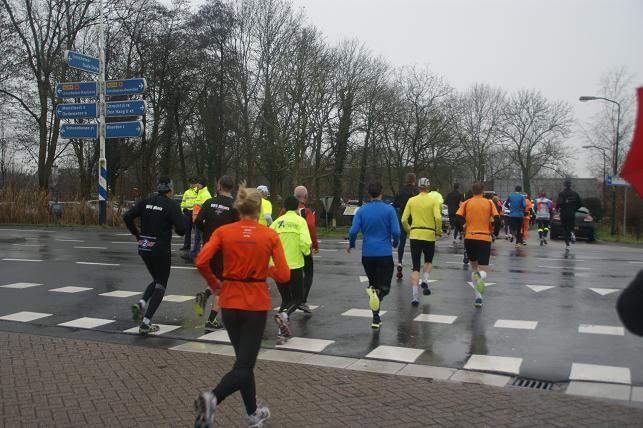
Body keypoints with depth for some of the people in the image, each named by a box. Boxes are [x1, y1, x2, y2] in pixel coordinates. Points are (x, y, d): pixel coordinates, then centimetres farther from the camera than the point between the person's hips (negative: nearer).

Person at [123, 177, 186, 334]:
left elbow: (127, 217, -1)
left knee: (157, 280, 24)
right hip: (161, 250, -5)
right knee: (161, 285, 7)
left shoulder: (146, 202, 4)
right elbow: (181, 230, -18)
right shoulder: (172, 205, -11)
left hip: (144, 248, 6)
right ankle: (146, 323, 1)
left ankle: (141, 303, 0)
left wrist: (136, 234, 10)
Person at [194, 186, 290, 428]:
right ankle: (213, 399, -25)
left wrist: (214, 284, 3)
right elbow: (283, 275, -10)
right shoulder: (270, 235, -6)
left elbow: (201, 261, -14)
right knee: (244, 365, 1)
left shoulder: (223, 232, -3)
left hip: (230, 302, 3)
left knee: (244, 360, 19)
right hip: (256, 304, -3)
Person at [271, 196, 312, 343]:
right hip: (295, 266, -3)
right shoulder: (300, 221, -3)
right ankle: (284, 314, -20)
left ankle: (282, 331, 11)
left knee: (285, 298, 17)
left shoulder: (277, 222, 5)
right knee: (297, 298, 9)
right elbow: (305, 242, -16)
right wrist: (307, 252, 5)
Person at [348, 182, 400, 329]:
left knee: (373, 283, 19)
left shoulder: (362, 210, 0)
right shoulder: (389, 209, -5)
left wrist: (351, 245, 13)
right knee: (384, 286, 4)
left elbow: (353, 231, -6)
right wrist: (395, 243, 11)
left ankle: (374, 304, 4)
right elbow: (396, 231, -10)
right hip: (384, 253, -2)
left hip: (367, 254, 2)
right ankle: (378, 294, -30)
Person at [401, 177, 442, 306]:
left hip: (415, 236, 1)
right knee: (428, 261, 24)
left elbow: (404, 219, 0)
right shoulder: (433, 201, -2)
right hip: (429, 235, -1)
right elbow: (438, 218, -14)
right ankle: (425, 281, -1)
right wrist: (439, 231, 1)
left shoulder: (411, 200, 4)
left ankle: (415, 296, -5)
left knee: (415, 267, 4)